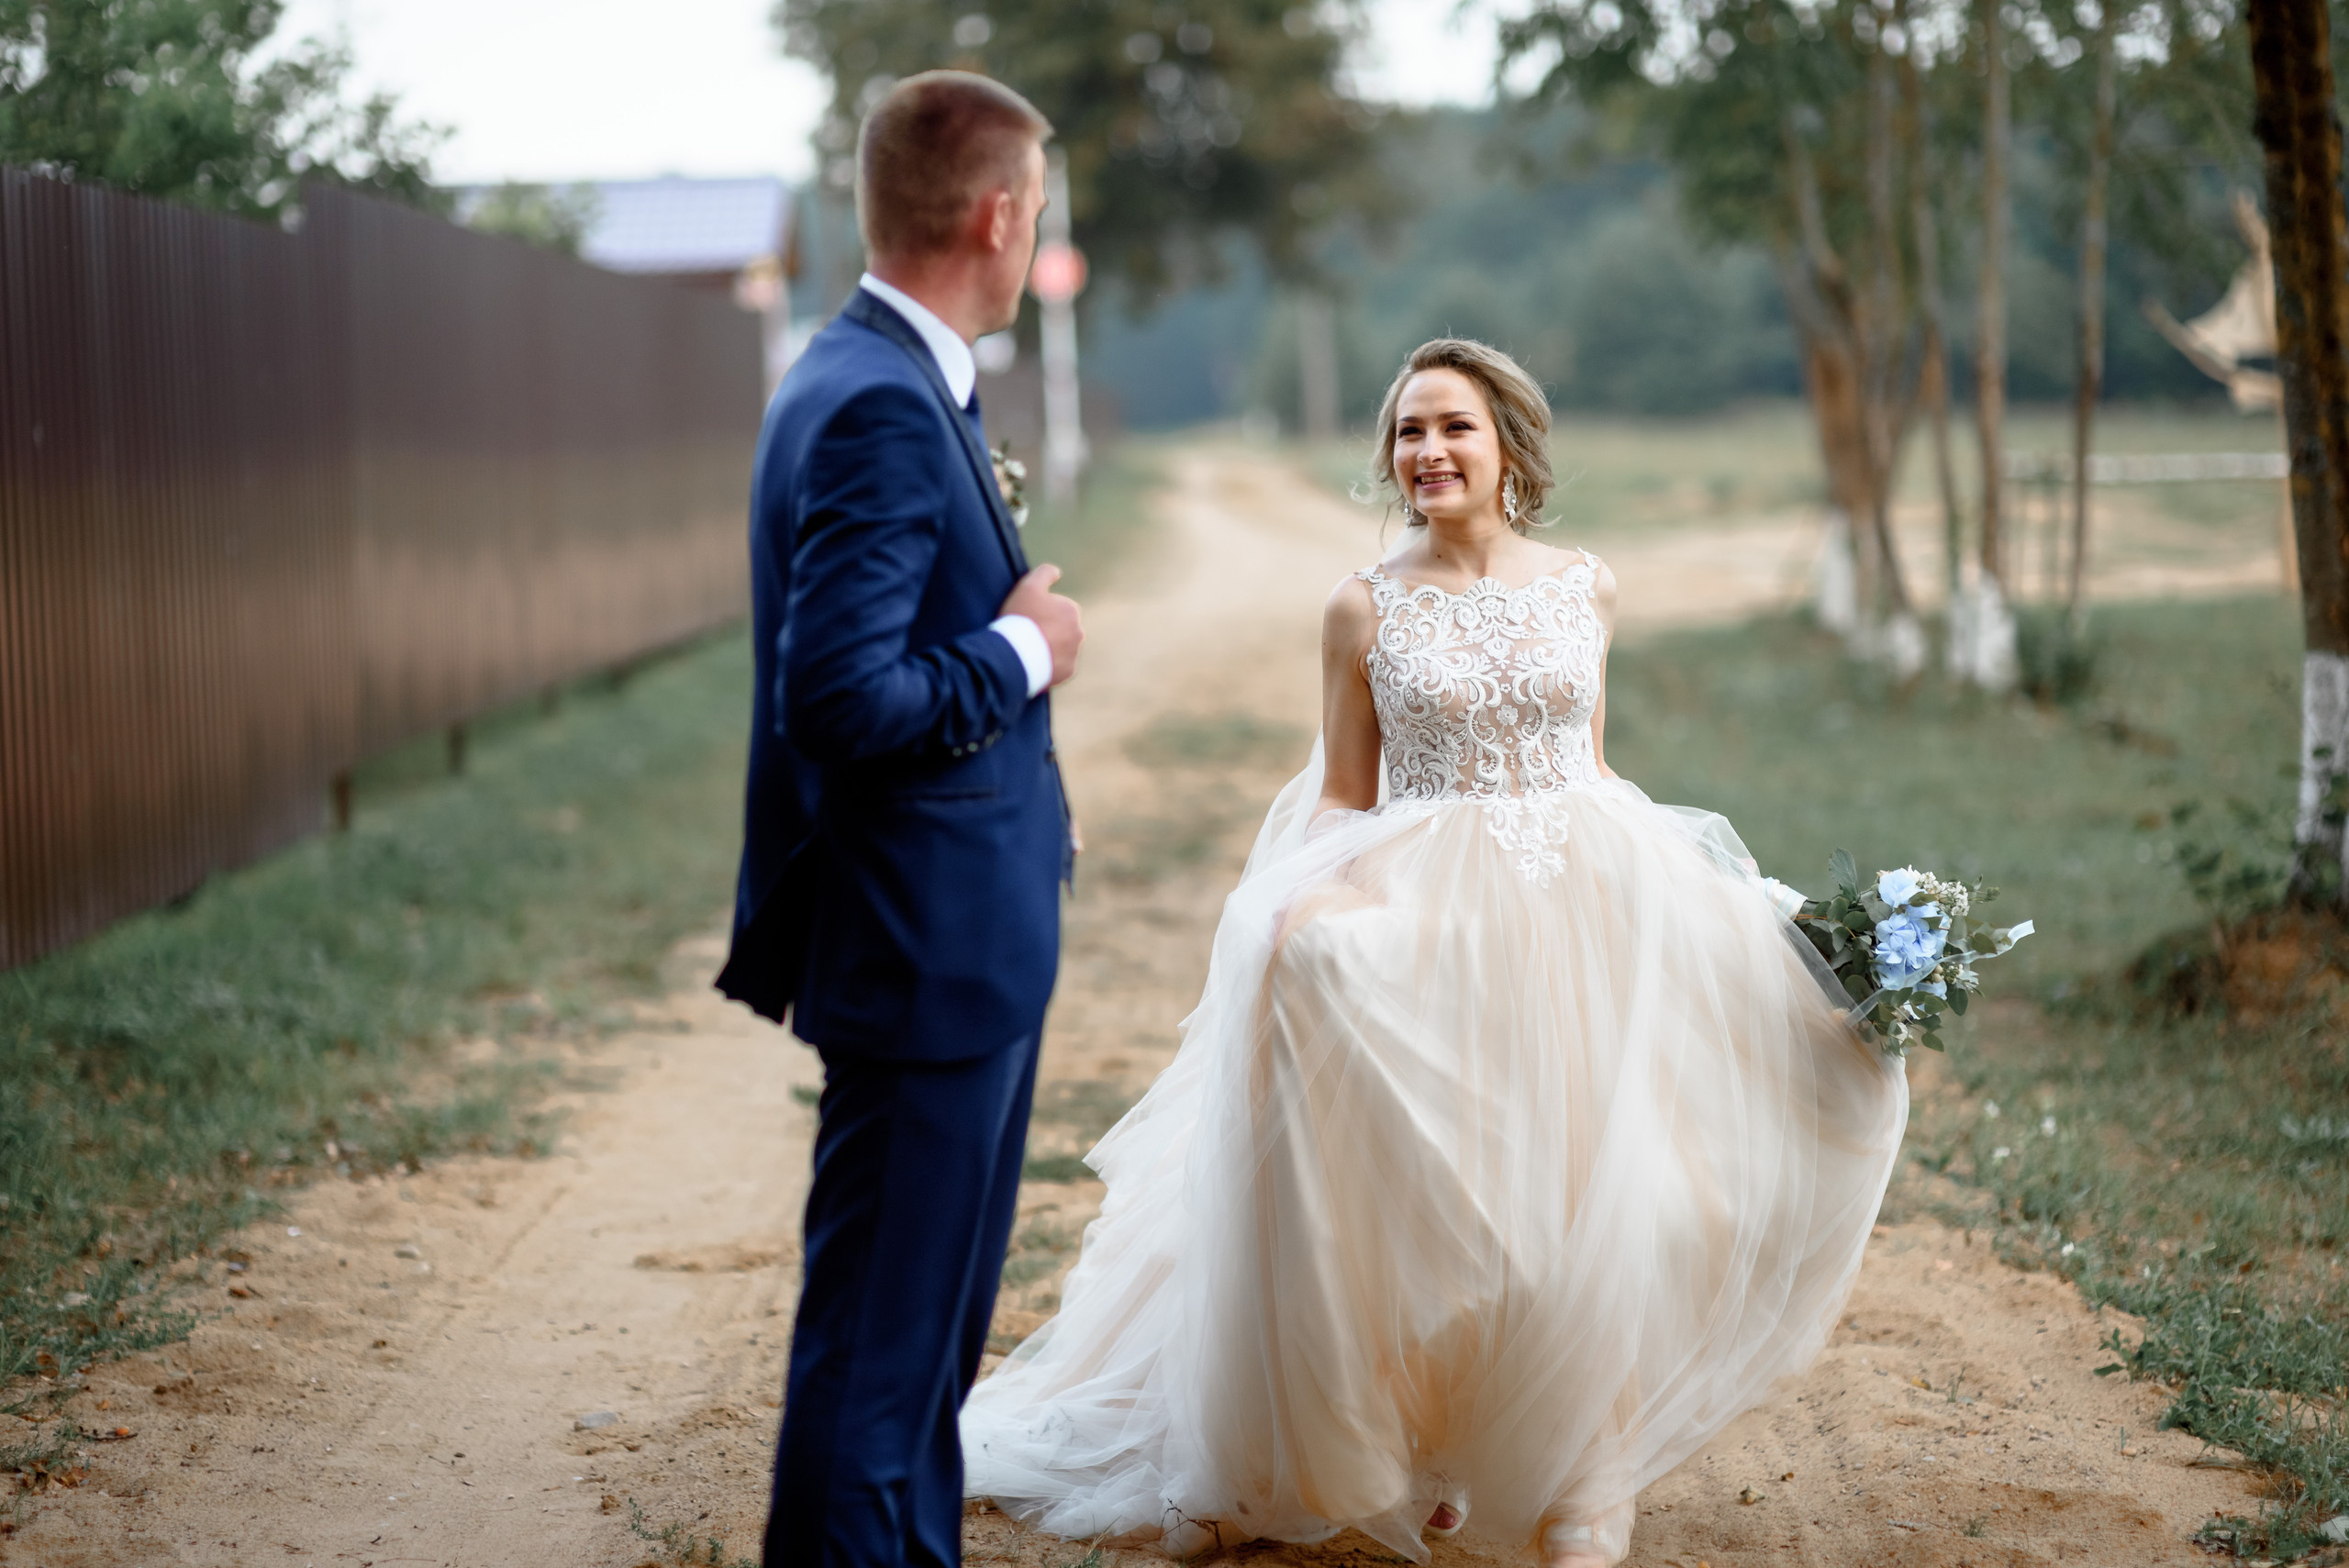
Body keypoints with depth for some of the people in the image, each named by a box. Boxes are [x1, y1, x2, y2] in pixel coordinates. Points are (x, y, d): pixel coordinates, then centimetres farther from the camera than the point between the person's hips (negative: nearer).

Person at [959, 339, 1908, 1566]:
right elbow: (1343, 798, 5)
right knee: (1428, 1198, -1)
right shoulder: (1365, 609, 1)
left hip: (1581, 911, 2)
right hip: (1424, 920, -2)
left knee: (1576, 1195, 0)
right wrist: (1303, 897, -14)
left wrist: (1689, 890, 8)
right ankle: (1415, 1455, 21)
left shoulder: (1583, 588, 7)